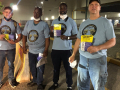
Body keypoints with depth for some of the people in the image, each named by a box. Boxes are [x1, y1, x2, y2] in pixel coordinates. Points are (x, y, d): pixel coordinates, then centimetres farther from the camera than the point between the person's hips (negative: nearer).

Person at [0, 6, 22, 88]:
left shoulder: (15, 23, 1)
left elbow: (20, 35, 1)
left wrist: (14, 41, -18)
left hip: (11, 48, 1)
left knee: (11, 65, 15)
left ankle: (11, 79, 34)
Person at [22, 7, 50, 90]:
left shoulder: (44, 25, -9)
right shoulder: (28, 23, 3)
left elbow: (47, 38, -11)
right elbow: (24, 35, 8)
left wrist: (46, 50, -15)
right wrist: (24, 47, 3)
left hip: (41, 51, -4)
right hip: (31, 51, 4)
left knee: (40, 69, 7)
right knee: (32, 67, 18)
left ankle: (39, 83, 27)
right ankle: (35, 80, 40)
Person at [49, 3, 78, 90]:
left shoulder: (72, 21, -1)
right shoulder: (54, 21, 9)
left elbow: (76, 35, -2)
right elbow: (51, 35, 14)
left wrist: (67, 37, -20)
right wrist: (52, 31, -9)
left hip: (67, 49, -3)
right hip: (55, 49, 3)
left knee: (68, 68, 7)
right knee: (56, 67, 16)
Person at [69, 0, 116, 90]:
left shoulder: (106, 22, -4)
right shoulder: (83, 24, 11)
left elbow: (112, 41, -8)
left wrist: (98, 48, -24)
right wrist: (73, 55, 16)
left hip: (98, 59, -4)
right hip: (83, 58, 5)